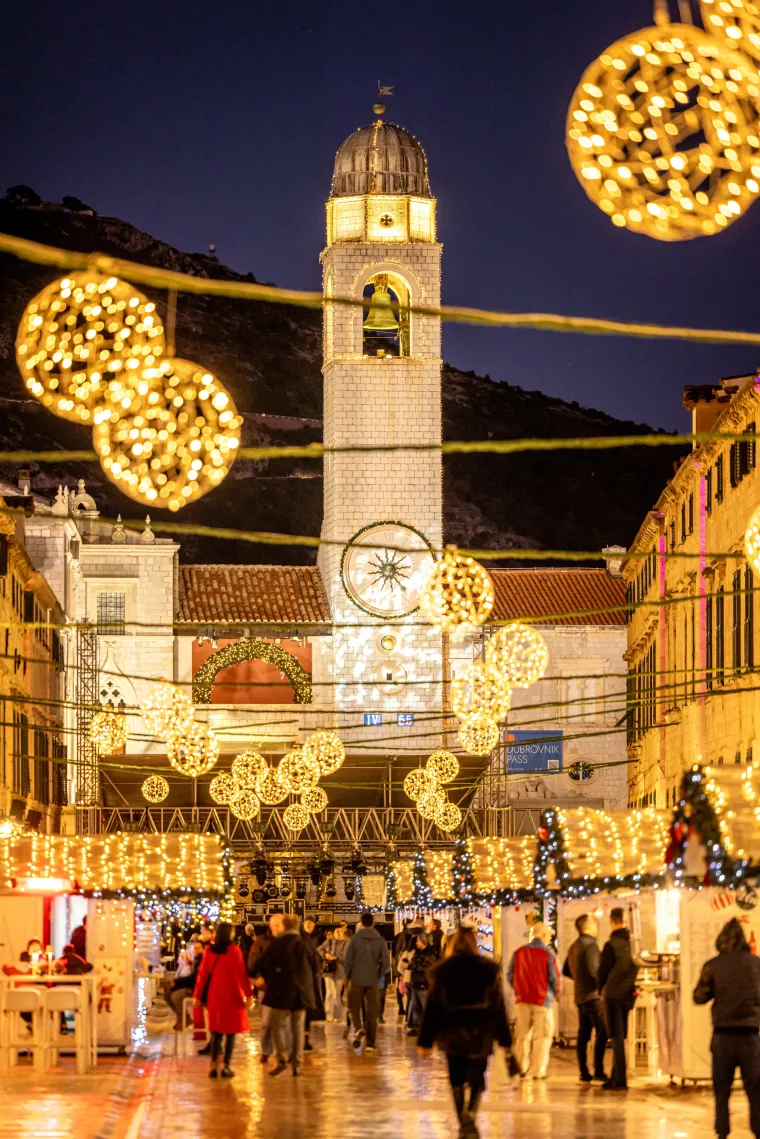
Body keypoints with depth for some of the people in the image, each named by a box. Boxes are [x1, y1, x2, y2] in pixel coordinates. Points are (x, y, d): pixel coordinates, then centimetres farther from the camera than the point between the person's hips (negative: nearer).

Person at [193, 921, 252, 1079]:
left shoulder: (209, 951, 0)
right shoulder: (234, 950, -9)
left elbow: (203, 974, 3)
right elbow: (242, 973, -10)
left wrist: (198, 995, 10)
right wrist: (248, 994, -5)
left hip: (214, 995, 3)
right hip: (232, 995, -3)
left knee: (216, 1032, 11)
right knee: (230, 1033, 4)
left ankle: (214, 1066, 4)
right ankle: (226, 1067, 0)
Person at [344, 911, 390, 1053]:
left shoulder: (355, 939, -6)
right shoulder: (380, 941, 0)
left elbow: (347, 960, -7)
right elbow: (386, 963, -2)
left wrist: (348, 976, 8)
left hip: (356, 980, -1)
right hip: (373, 981, 2)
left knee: (354, 1008, 14)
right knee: (372, 1012, 8)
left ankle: (358, 1029, -13)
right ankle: (370, 1043, 8)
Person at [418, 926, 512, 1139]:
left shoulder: (441, 971, -2)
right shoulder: (488, 970, -1)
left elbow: (432, 1007, -1)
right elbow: (498, 1006, 1)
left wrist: (425, 1041, 3)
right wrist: (504, 1039, 8)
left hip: (452, 1033, 0)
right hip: (480, 1033, 0)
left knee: (457, 1081, 12)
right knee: (477, 1077, 9)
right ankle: (471, 1113, -17)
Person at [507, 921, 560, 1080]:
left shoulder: (519, 952, 2)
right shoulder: (548, 954, -11)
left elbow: (510, 975, 4)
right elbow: (554, 977, -11)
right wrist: (555, 993, 9)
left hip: (523, 1000, 4)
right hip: (543, 1000, -4)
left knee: (522, 1035, 13)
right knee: (542, 1036, 2)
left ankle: (522, 1068, 15)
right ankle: (537, 1071, 0)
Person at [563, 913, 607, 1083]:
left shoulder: (574, 947, 17)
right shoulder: (590, 944, -12)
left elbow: (566, 971, 25)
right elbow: (594, 970, -21)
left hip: (580, 997, 9)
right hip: (593, 995, -9)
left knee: (583, 1035, 8)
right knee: (602, 1032, -10)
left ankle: (584, 1073, 7)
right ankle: (598, 1071, -16)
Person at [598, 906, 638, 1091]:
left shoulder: (611, 945, -14)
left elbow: (603, 970, -7)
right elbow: (638, 966, 8)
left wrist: (601, 990, 9)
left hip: (613, 994, -5)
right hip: (629, 994, 5)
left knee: (617, 1037, -2)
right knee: (620, 1036, 16)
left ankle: (620, 1080, -4)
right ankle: (616, 1077, 22)